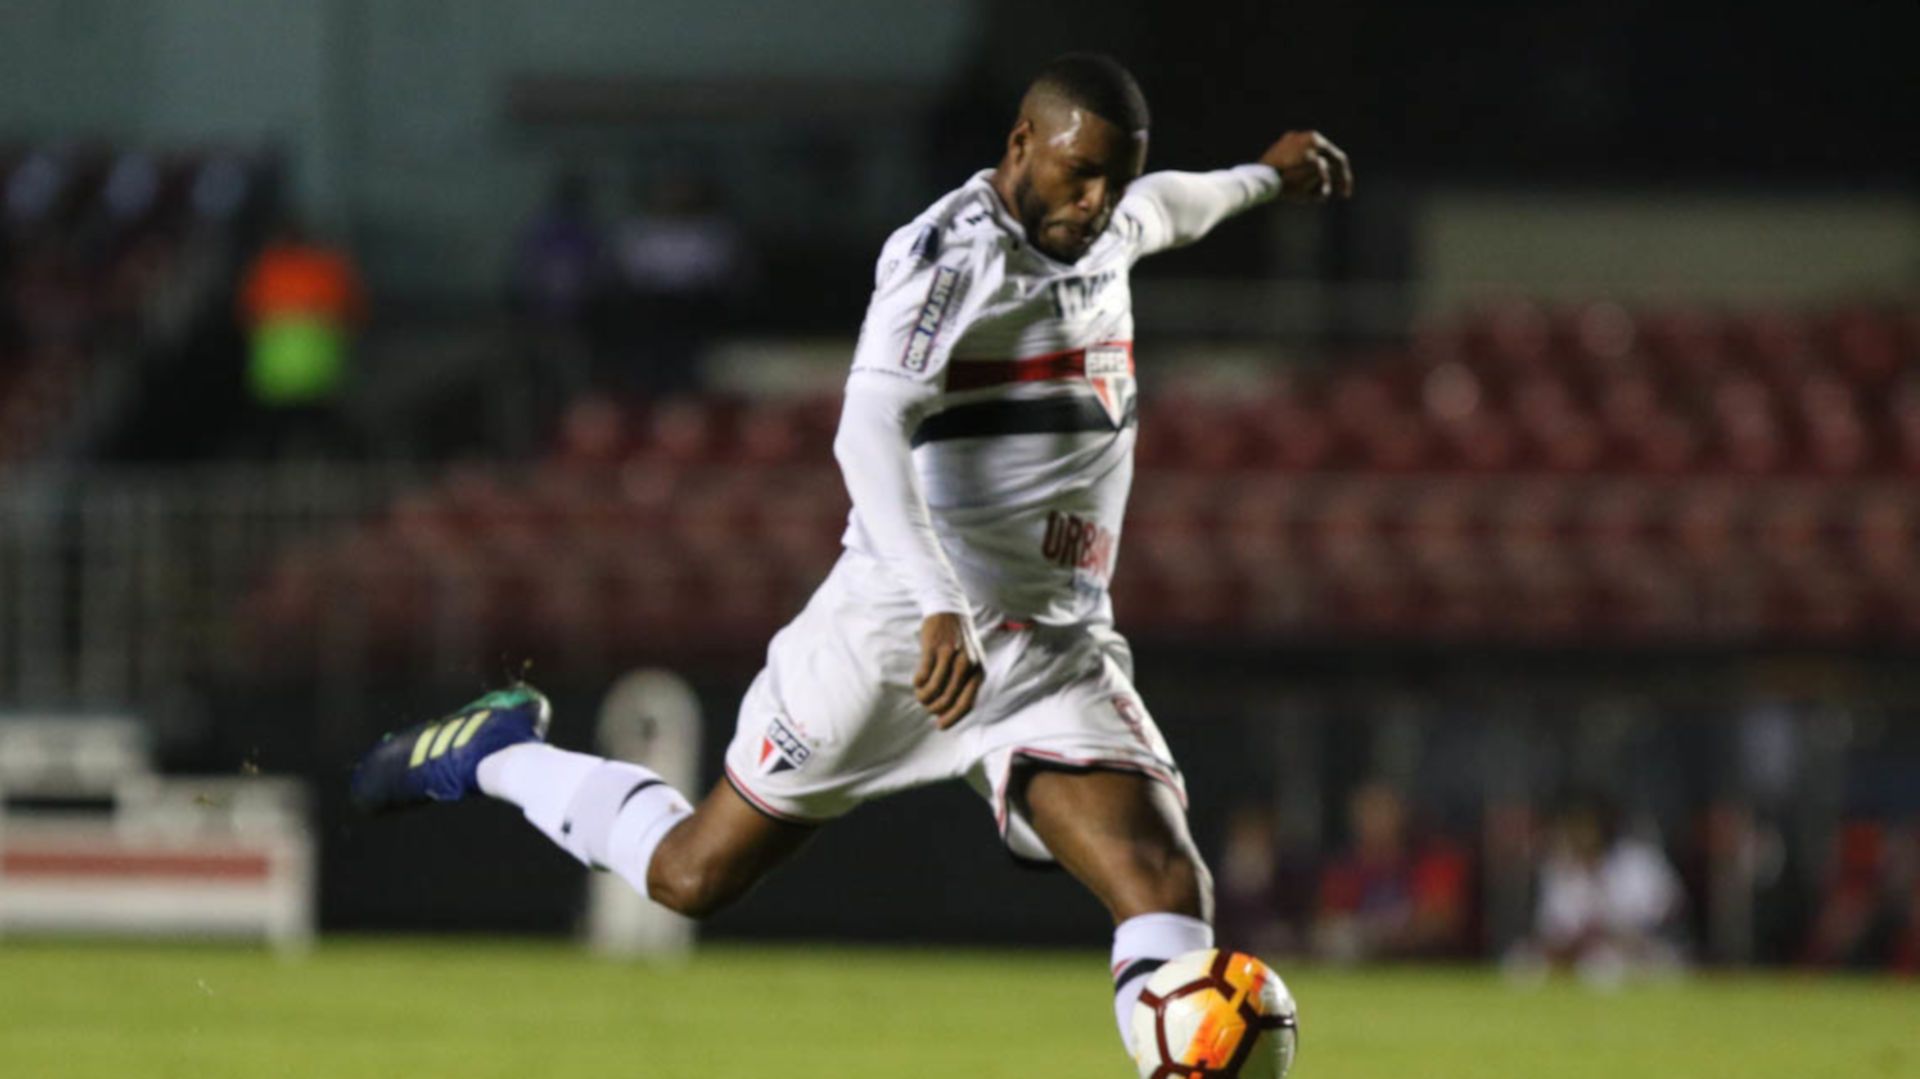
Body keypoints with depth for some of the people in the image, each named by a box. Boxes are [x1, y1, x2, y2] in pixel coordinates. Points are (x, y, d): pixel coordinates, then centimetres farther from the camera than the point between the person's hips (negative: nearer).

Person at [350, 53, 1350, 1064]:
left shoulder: (1104, 228, 10)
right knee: (693, 876, 9)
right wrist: (943, 611, -42)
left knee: (1168, 888, -19)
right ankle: (497, 752, 35)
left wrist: (1260, 178, 53)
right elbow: (868, 431, -31)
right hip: (896, 632, -6)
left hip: (1060, 650, 6)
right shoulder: (955, 251, -16)